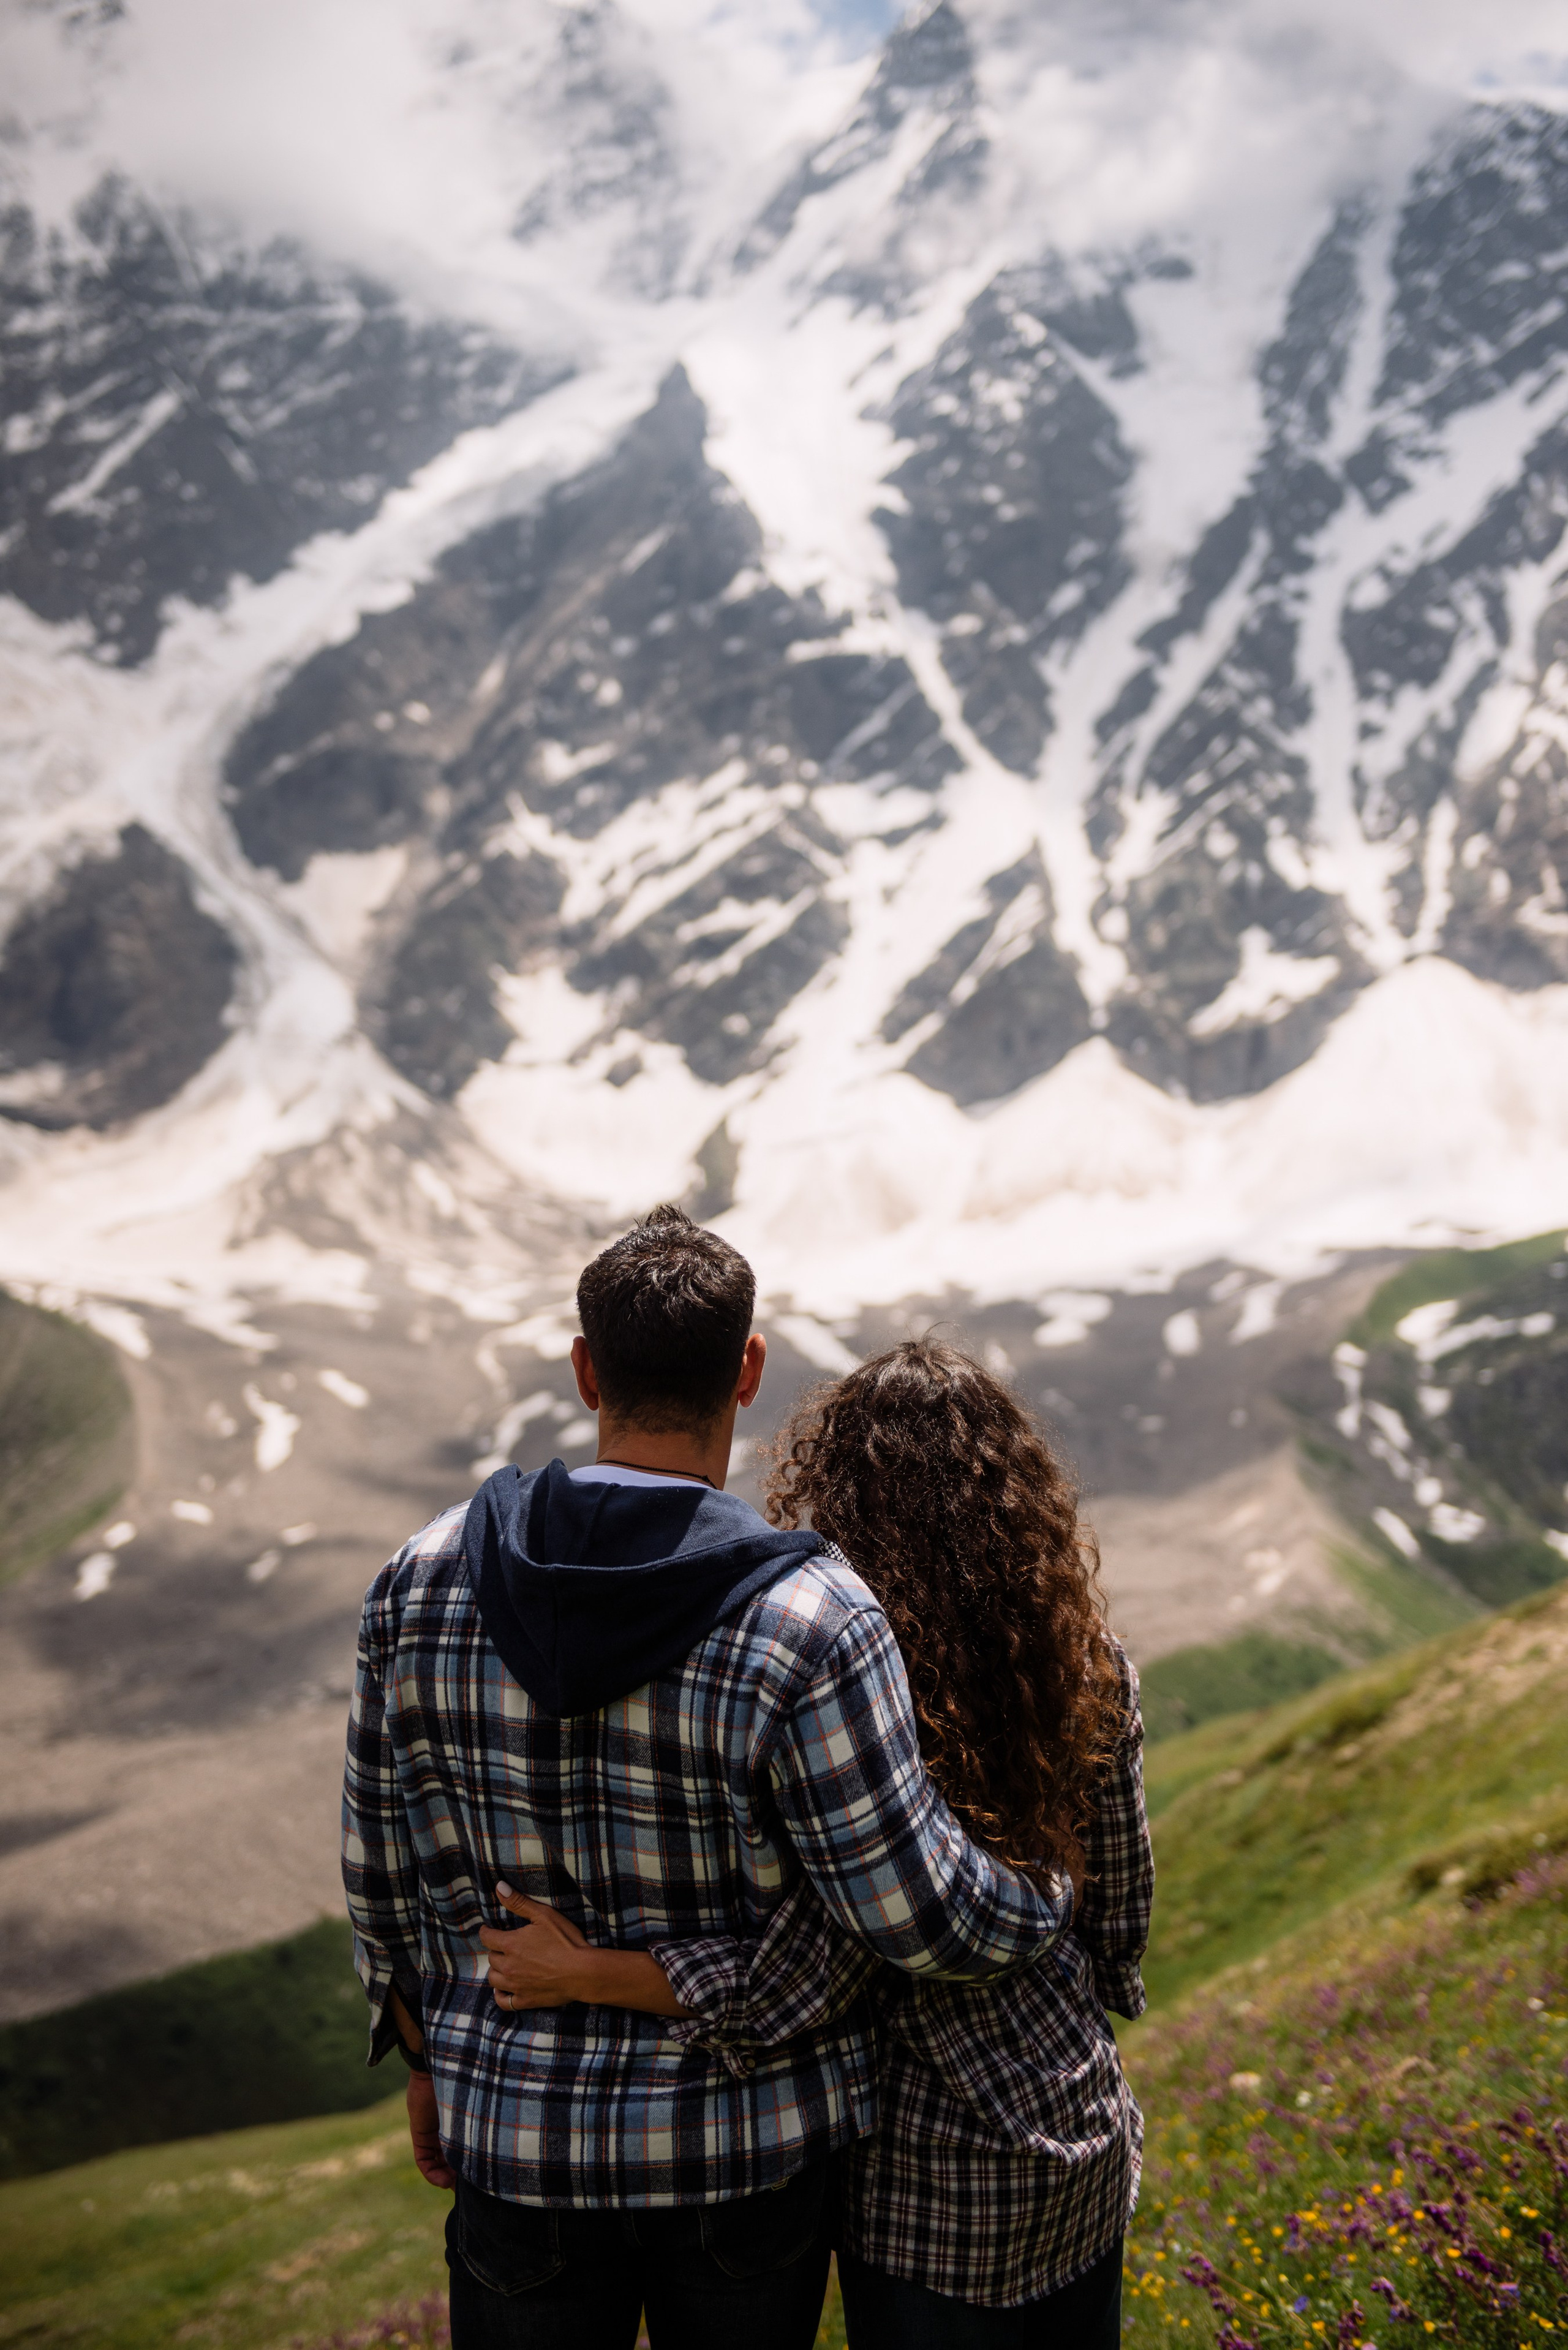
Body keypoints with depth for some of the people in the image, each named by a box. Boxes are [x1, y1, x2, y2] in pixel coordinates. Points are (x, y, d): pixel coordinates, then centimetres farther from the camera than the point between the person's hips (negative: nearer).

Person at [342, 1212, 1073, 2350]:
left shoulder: (423, 1585, -11)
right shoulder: (808, 1627, -24)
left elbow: (383, 1863, 1)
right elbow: (920, 1916, -19)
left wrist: (427, 2057, 16)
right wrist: (1051, 1896, 2)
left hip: (517, 2133, 2)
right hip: (750, 2141, -2)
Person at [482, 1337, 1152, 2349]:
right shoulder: (1091, 1667, -6)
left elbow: (809, 1979, -25)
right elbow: (1121, 1908, 4)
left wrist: (583, 1972, -17)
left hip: (943, 2175, -6)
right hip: (1085, 2129, 6)